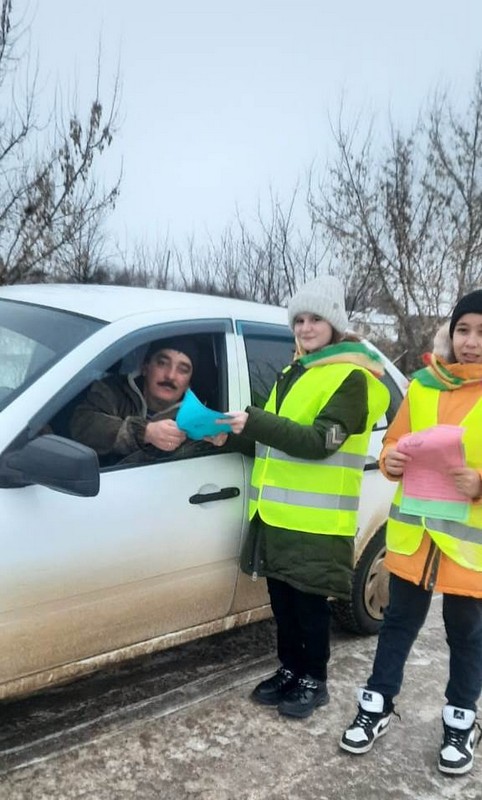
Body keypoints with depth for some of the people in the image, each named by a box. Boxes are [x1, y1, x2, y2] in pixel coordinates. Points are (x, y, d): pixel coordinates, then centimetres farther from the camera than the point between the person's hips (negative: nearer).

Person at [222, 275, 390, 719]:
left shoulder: (351, 377, -9)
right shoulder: (296, 371, 18)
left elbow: (320, 441, -21)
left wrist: (255, 422, -27)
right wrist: (241, 430, 2)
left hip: (315, 518, -7)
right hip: (278, 511, 7)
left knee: (309, 600, 4)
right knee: (282, 596, 14)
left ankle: (314, 680, 22)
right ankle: (289, 669, 32)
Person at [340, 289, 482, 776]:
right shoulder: (422, 385, 3)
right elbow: (394, 445, 10)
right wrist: (392, 461, -10)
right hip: (414, 533, 3)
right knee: (399, 621, 15)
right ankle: (376, 706, 32)